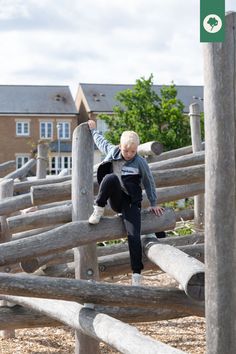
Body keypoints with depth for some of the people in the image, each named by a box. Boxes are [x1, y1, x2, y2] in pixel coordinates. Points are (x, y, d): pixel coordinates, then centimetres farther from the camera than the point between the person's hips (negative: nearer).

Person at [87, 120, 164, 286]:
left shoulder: (140, 162, -3)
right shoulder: (112, 151, 2)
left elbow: (149, 183, 9)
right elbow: (101, 141, 25)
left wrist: (154, 204, 13)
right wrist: (93, 129, 38)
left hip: (131, 202, -1)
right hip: (115, 200, 1)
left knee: (134, 236, -19)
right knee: (111, 177, -32)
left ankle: (137, 274, -15)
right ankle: (98, 210, -18)